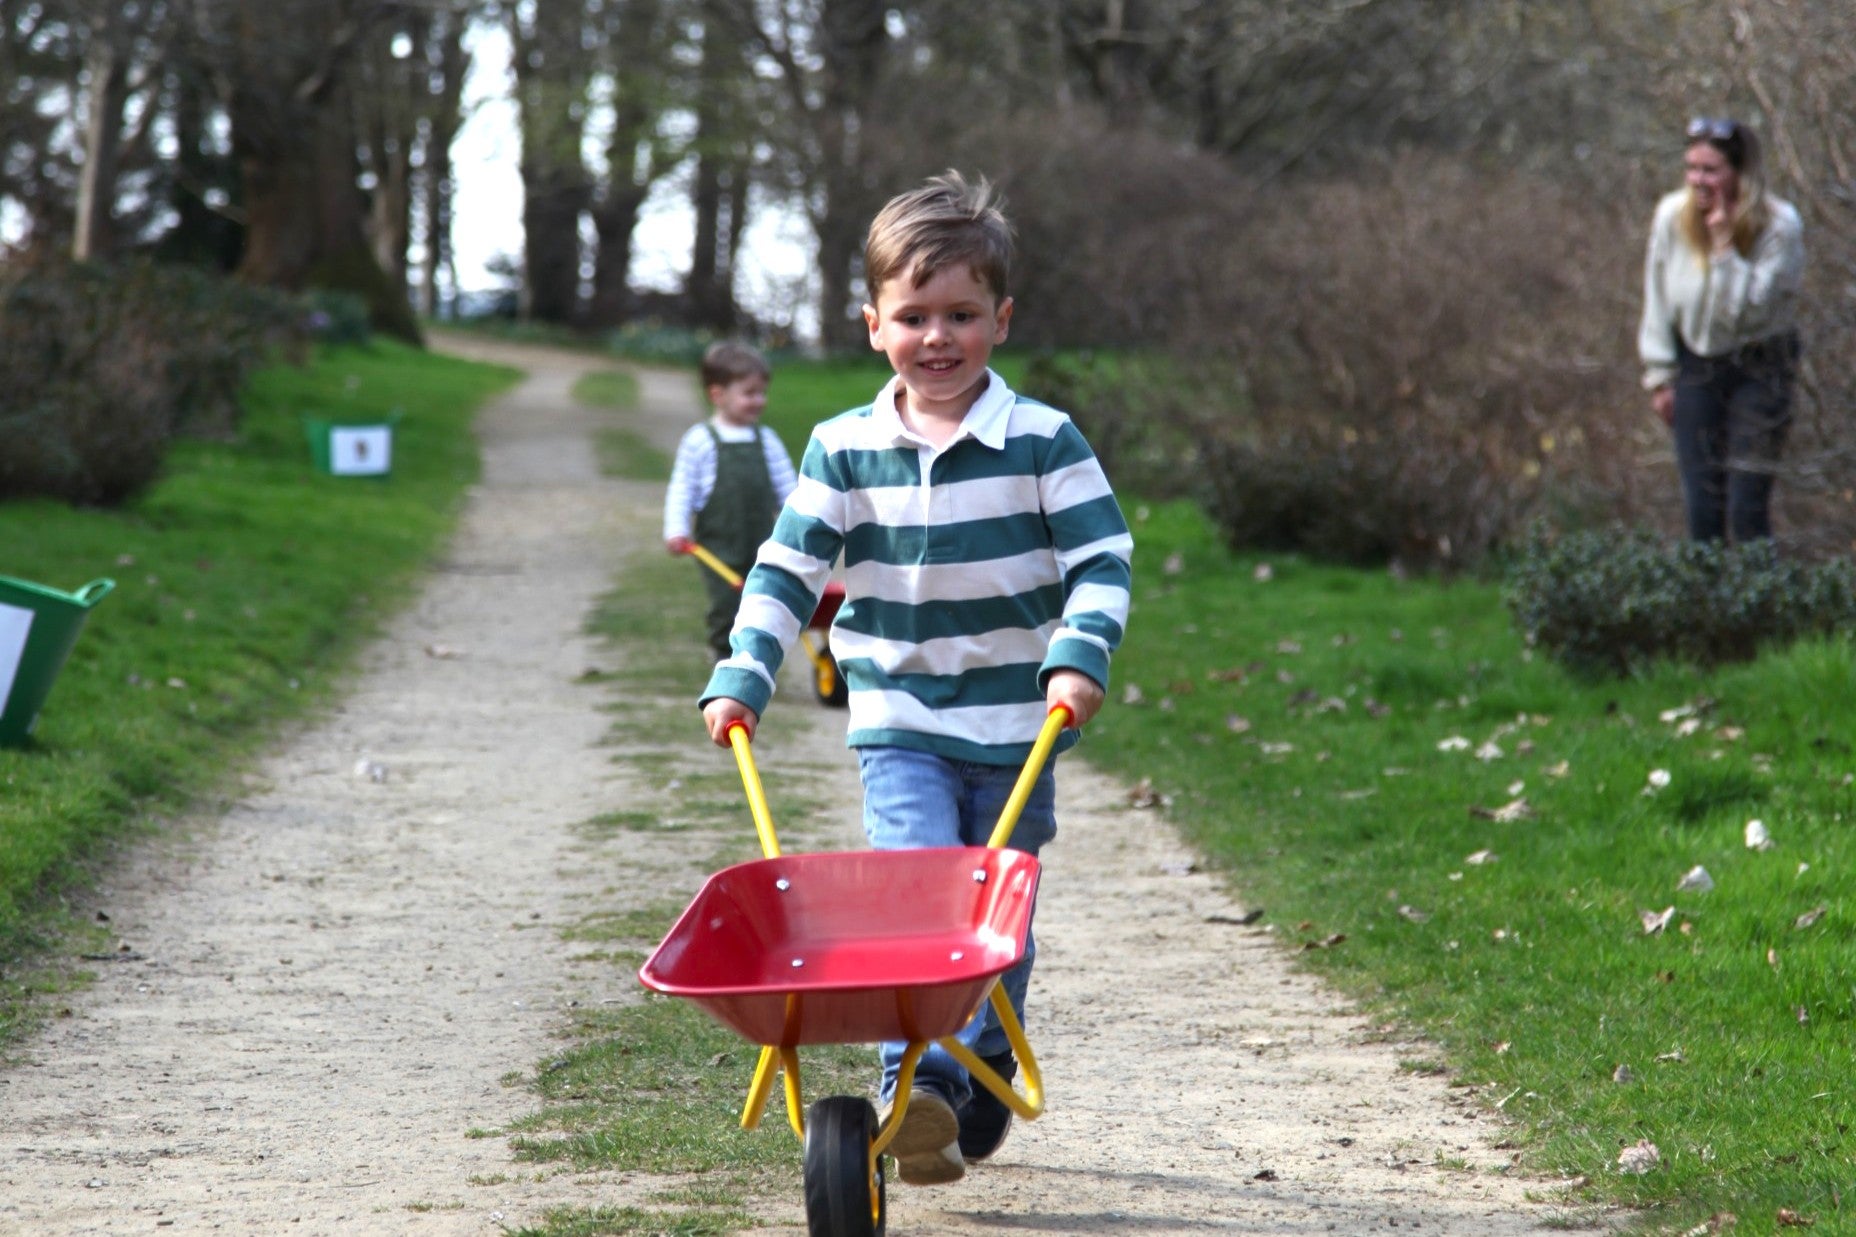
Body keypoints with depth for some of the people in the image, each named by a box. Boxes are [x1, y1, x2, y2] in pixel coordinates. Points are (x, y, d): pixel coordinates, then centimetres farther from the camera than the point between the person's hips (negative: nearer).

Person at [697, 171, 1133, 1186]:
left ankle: (984, 1081, 29)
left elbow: (1103, 561, -6)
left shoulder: (1042, 441, -6)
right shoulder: (844, 448, -2)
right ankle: (917, 1084, -22)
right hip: (897, 724, 0)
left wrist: (1079, 656, -21)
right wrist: (740, 679, -9)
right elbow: (786, 569, 0)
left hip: (1016, 725, 0)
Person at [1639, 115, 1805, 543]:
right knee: (1701, 506, 1)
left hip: (1757, 367, -3)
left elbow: (1747, 309, -22)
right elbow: (1658, 300, 3)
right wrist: (1660, 376, 5)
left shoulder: (1779, 226, -18)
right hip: (1695, 363, 3)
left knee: (1747, 507, -10)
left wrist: (1724, 245, -28)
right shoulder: (1673, 215, -8)